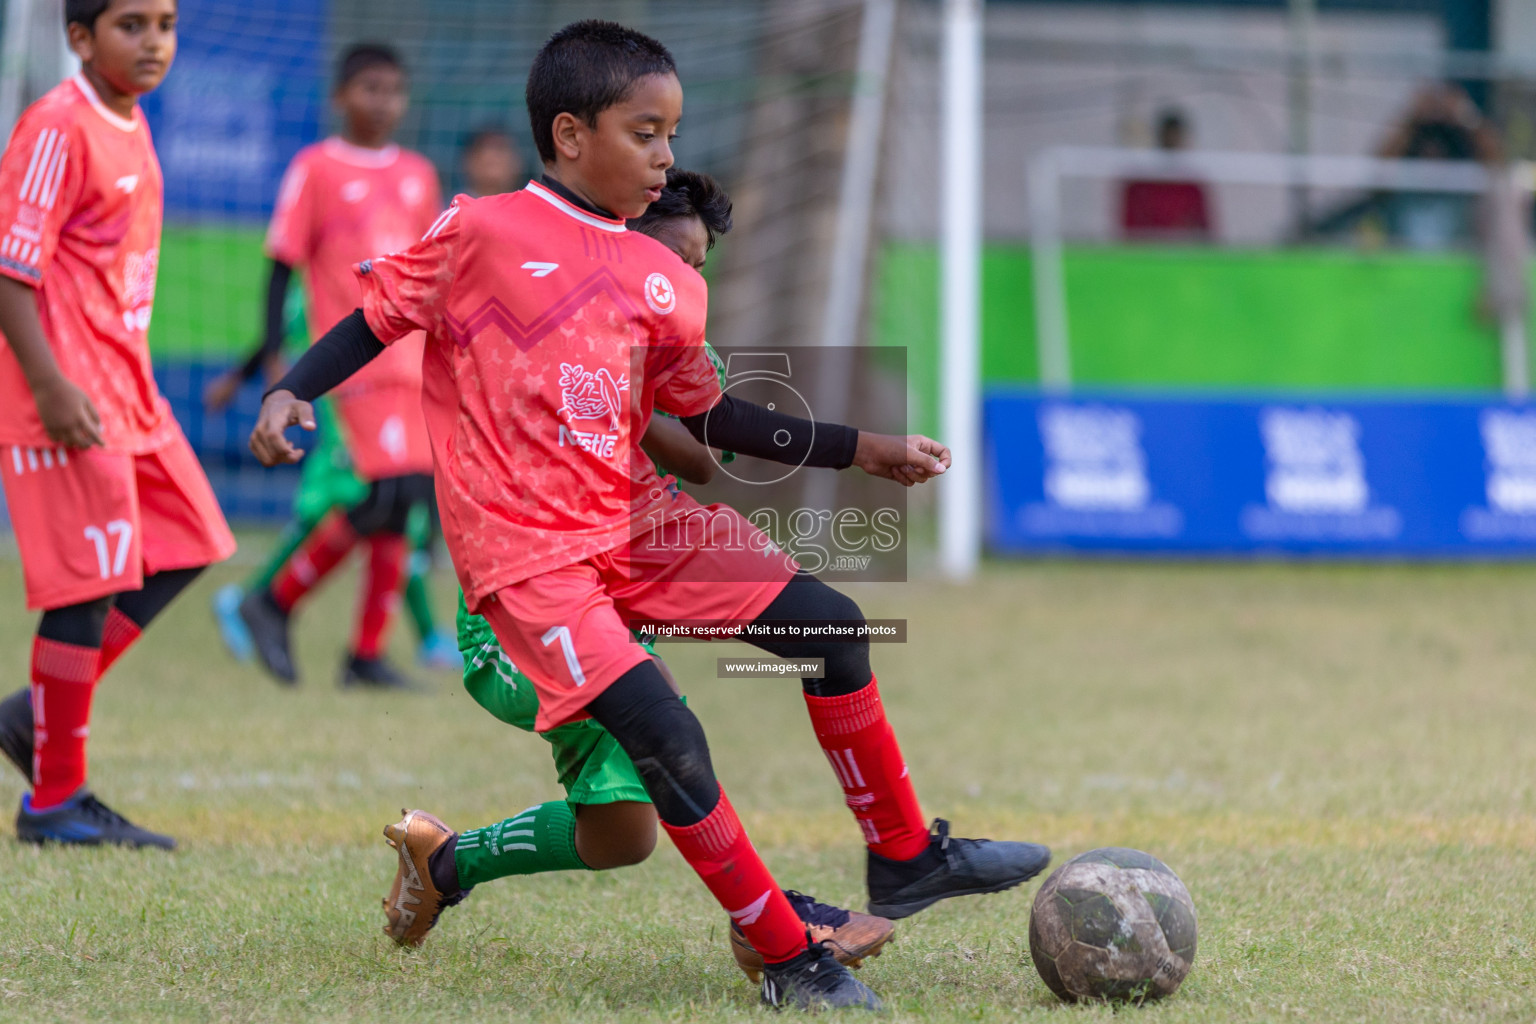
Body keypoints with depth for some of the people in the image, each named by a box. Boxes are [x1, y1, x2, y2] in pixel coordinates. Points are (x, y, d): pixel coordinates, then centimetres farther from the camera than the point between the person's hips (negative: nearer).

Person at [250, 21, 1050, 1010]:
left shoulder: (664, 280, 11)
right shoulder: (479, 234, -5)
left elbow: (714, 416, 19)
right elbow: (375, 320, 3)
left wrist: (864, 449, 15)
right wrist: (289, 393, -13)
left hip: (637, 519, 7)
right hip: (527, 551, -7)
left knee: (831, 624, 1)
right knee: (669, 742, -20)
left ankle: (905, 858, 18)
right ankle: (791, 961, -8)